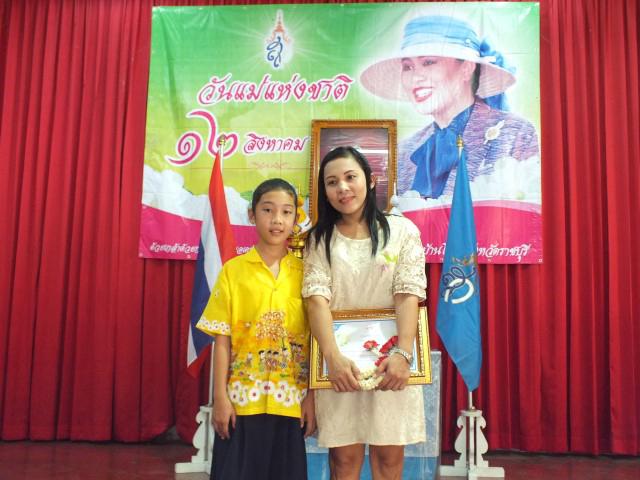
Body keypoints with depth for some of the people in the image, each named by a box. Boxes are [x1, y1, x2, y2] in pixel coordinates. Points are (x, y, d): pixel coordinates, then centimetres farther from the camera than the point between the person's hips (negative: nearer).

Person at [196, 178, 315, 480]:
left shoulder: (305, 272, 2)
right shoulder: (233, 270, -1)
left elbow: (314, 339, 2)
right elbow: (222, 339, -2)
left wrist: (312, 397, -1)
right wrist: (220, 397, -6)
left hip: (290, 400, 1)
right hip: (243, 398, -1)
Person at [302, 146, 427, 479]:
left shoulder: (401, 230, 1)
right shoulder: (320, 238, 4)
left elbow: (408, 294, -7)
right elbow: (317, 298, -7)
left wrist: (403, 354, -21)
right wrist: (333, 357, -21)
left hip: (390, 356, 0)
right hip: (339, 358, 1)